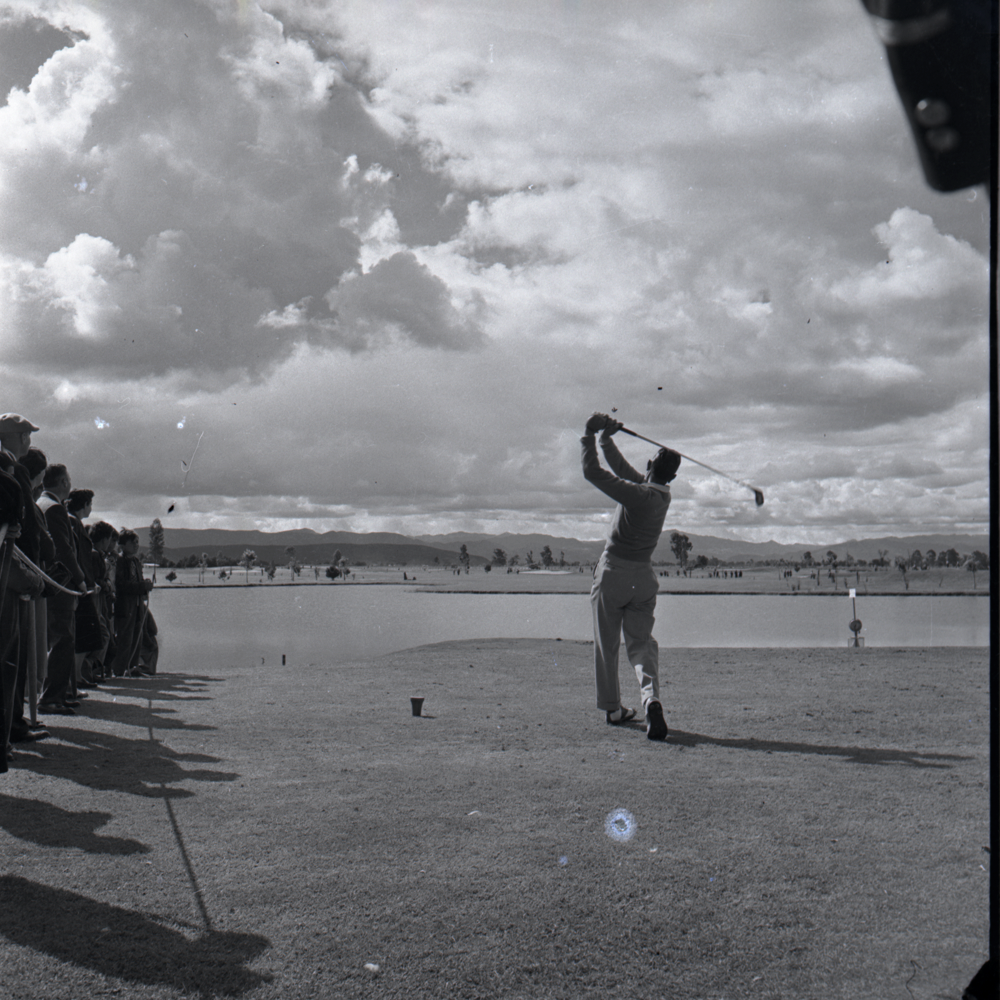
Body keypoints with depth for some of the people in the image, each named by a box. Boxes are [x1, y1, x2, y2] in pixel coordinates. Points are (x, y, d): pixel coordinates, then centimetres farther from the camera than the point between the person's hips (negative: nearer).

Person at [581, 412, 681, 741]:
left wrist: (590, 435, -12)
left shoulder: (638, 495, -21)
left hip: (613, 572, -6)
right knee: (641, 643, 6)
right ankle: (651, 698, -19)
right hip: (643, 576, 6)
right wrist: (606, 439, 14)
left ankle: (613, 708, 16)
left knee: (606, 645, 9)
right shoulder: (663, 494, 2)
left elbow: (593, 473, -21)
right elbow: (623, 469, 15)